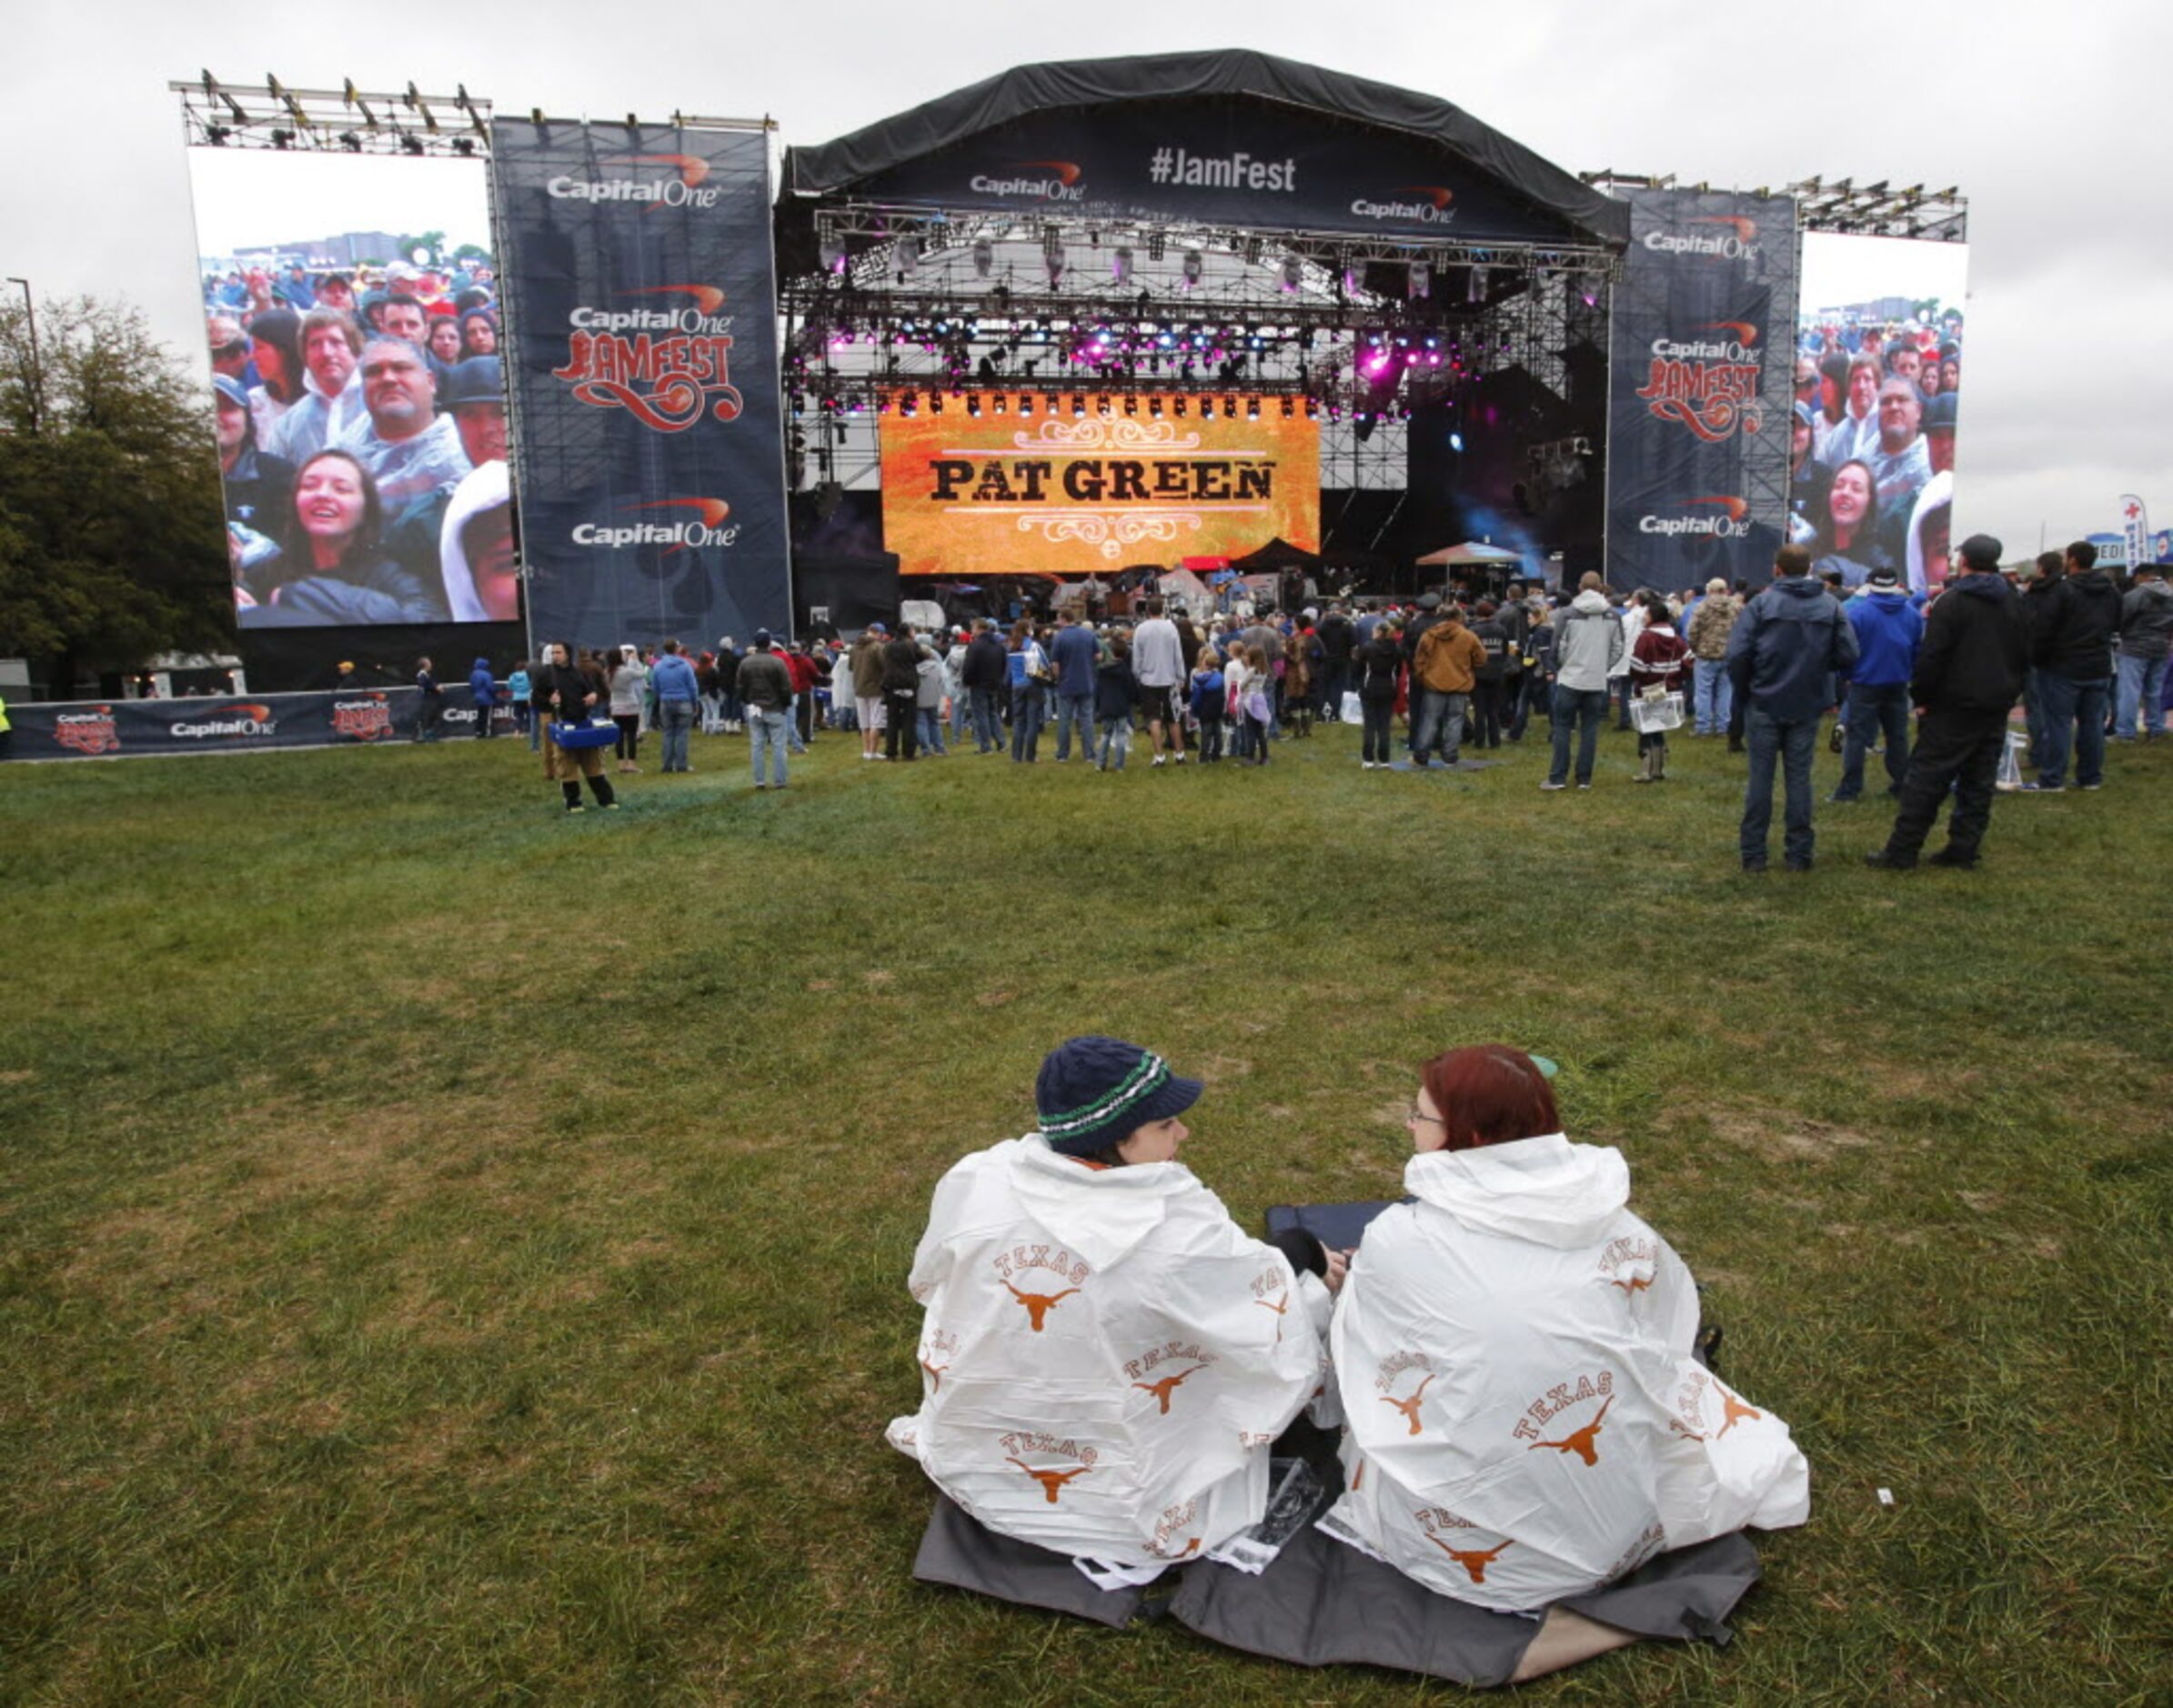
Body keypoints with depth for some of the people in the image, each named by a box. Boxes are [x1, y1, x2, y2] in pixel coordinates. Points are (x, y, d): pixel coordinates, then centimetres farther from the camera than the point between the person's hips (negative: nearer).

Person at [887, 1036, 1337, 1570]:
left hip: (973, 1470, 5)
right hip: (1121, 1511, -4)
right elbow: (1284, 1344, -15)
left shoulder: (975, 1181, -17)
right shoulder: (1182, 1233, -29)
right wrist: (1316, 1283, 7)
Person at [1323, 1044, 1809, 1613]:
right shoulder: (1620, 1230, -8)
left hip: (1464, 1556, -2)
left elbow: (1348, 1371, 0)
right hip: (1617, 1542, 3)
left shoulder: (1398, 1241, -16)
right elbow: (1677, 1331, 10)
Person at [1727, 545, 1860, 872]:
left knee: (1760, 776, 4)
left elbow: (1737, 655, -14)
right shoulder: (1831, 607, 1)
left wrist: (1745, 690, 2)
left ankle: (1753, 853, 6)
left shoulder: (1761, 604, -8)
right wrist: (1819, 672, 14)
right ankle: (1799, 852, 13)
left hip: (1764, 703, -2)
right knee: (1799, 777, 10)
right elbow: (1848, 656, -3)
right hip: (1808, 706, 2)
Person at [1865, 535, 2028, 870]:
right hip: (1997, 706, 6)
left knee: (1927, 778, -5)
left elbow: (1932, 656, -16)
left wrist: (1921, 697, -7)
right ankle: (1964, 849, 12)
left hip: (1955, 706, -6)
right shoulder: (2014, 601, 10)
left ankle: (1901, 851, -4)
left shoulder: (1951, 602, -12)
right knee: (1979, 782, 10)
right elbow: (2024, 654, 17)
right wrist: (2010, 690, 21)